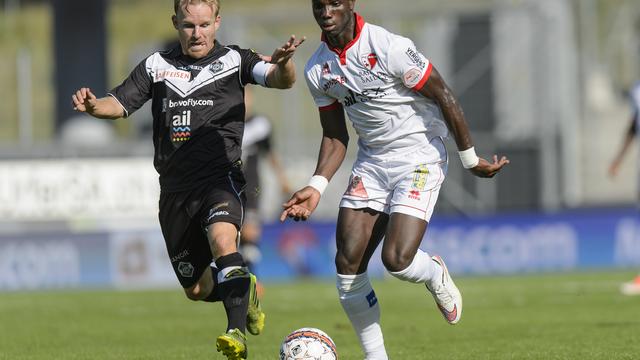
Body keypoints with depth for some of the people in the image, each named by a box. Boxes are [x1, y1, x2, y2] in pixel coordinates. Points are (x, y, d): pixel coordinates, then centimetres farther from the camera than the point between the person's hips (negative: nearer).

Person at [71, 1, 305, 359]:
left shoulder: (234, 60, 3)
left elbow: (281, 79, -10)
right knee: (197, 289, 9)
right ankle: (245, 290, 41)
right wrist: (93, 105, -15)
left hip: (221, 178, -4)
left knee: (222, 238, -35)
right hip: (175, 188, 4)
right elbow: (119, 104, 9)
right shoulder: (157, 66, 12)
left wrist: (283, 63, -35)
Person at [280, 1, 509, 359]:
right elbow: (335, 137, 10)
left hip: (419, 157, -6)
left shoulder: (389, 48, -20)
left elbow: (444, 97, -12)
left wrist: (470, 159, -8)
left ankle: (435, 275, 18)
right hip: (372, 161, 6)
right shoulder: (317, 71, 1)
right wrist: (316, 187, -4)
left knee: (396, 260, -20)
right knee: (348, 265, -5)